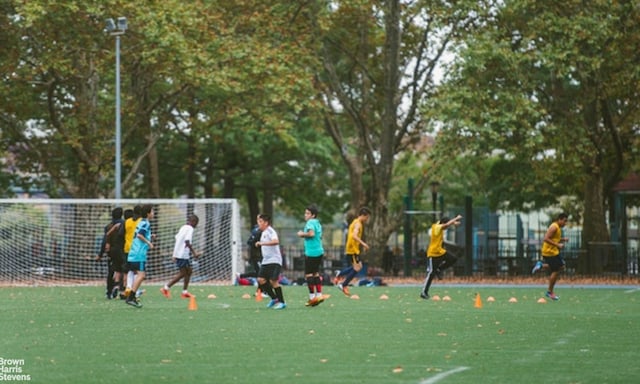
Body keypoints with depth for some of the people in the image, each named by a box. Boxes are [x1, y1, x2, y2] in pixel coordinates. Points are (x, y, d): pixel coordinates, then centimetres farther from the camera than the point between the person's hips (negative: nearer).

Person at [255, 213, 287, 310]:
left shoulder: (270, 231, -12)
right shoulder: (263, 233, 17)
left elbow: (276, 241, -34)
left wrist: (262, 243, -35)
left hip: (274, 261, -9)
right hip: (265, 261, 9)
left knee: (273, 281, -14)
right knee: (261, 279, -2)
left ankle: (281, 302, -3)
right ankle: (274, 298, 12)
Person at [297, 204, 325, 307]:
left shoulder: (310, 222, -12)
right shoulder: (318, 223, 15)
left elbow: (311, 233, -28)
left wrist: (302, 234, -11)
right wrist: (304, 235, 19)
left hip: (311, 252, -9)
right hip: (319, 251, 9)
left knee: (308, 274, -4)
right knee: (316, 273, 15)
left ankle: (312, 297, -5)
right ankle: (319, 295, 14)